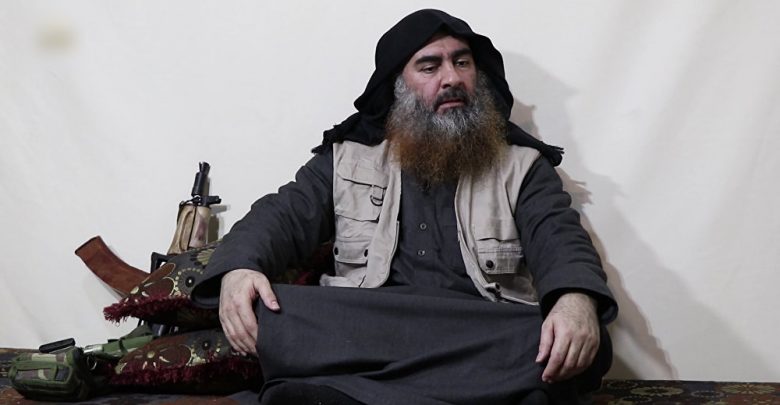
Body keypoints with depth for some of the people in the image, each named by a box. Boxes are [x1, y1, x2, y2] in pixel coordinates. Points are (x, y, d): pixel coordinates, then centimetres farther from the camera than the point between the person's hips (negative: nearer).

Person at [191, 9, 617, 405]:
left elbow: (559, 239, 0)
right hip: (363, 336, 1)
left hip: (483, 343, 0)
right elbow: (282, 217, 9)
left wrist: (577, 300, -26)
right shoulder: (347, 157, 17)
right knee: (270, 316, -28)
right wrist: (238, 269, -16)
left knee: (577, 345, -31)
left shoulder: (521, 164, 14)